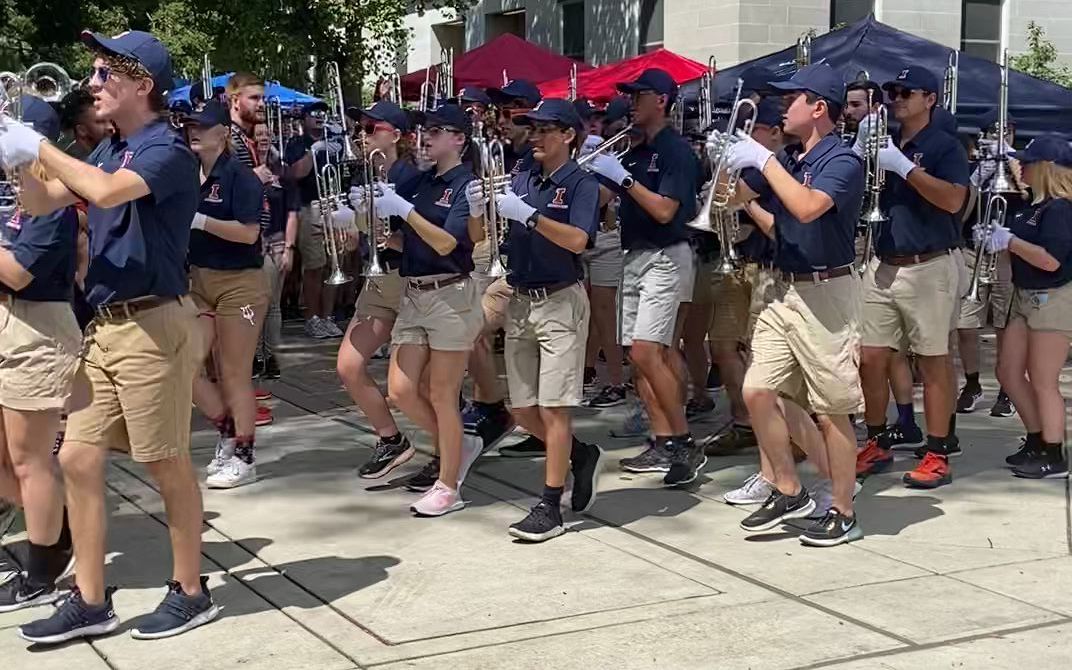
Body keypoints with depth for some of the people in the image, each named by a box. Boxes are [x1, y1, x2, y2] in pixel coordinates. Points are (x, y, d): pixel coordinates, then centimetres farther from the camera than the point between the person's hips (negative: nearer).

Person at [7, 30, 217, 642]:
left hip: (153, 327, -9)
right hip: (106, 327, 9)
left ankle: (192, 592, 18)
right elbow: (42, 203, 18)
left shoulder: (168, 150, -13)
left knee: (168, 467, 3)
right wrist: (21, 157, 0)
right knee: (78, 460, 8)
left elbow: (106, 192, -31)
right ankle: (91, 602, 17)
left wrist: (40, 147, -19)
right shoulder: (110, 151, 14)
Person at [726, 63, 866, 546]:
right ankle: (789, 492, 15)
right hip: (784, 290, 8)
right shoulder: (791, 162, 12)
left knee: (831, 410, -1)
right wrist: (741, 187, 9)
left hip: (826, 293, -8)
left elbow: (807, 209, -29)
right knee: (757, 392, 3)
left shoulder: (842, 161, -12)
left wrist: (764, 161, -22)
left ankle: (843, 514, 9)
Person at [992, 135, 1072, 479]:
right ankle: (1037, 441, 25)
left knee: (1042, 383, -3)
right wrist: (997, 238, 5)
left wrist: (1009, 240, -19)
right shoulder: (1037, 206, 11)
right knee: (1008, 372, 13)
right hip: (1025, 298, 10)